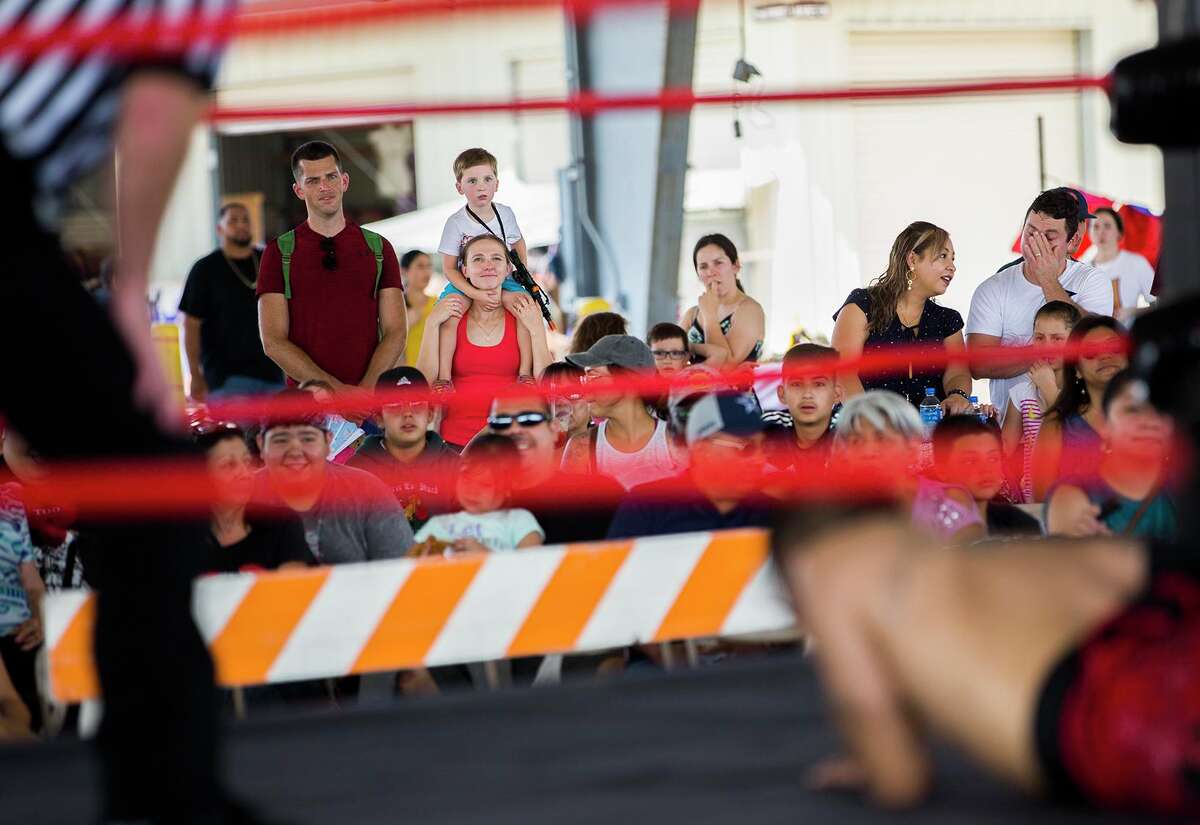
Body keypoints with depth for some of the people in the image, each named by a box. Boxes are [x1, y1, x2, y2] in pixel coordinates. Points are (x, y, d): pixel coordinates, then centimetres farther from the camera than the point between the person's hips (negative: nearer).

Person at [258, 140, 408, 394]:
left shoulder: (378, 248, 12)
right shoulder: (279, 252, 7)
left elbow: (395, 333, 6)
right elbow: (273, 342, -1)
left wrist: (366, 388, -12)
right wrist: (335, 389, -12)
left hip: (370, 397, 0)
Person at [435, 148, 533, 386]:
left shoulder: (505, 214, -1)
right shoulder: (456, 223, -11)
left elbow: (518, 244, 20)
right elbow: (449, 268, -11)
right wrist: (476, 294, -23)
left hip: (503, 281, 3)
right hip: (466, 284, -3)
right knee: (447, 315, -31)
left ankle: (525, 371, -14)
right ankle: (443, 376, -26)